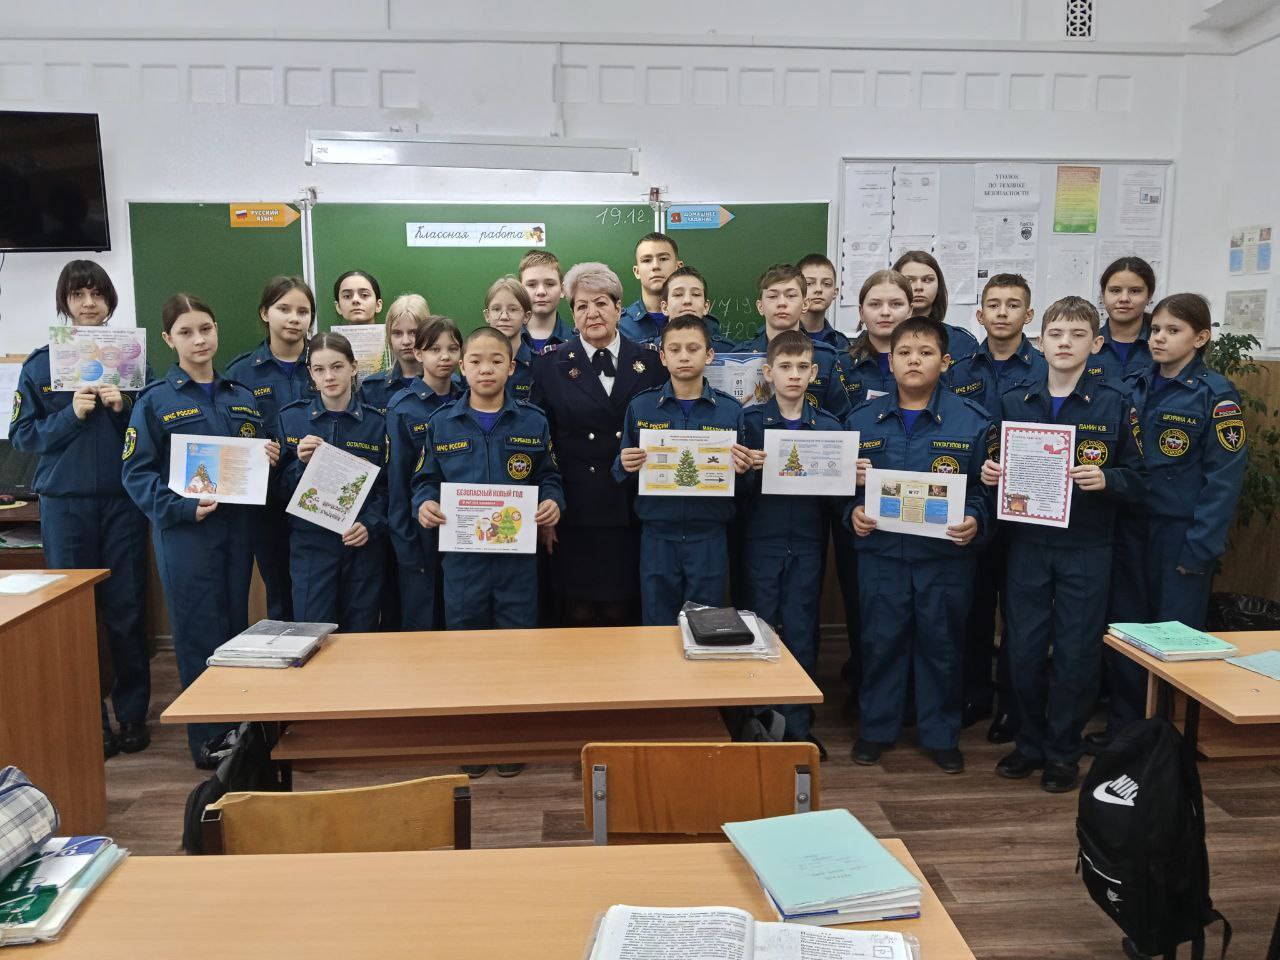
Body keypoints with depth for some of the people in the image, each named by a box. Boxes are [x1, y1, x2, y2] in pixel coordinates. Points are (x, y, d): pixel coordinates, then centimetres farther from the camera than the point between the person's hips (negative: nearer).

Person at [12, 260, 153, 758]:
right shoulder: (41, 363, 4)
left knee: (127, 612, 4)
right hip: (65, 502, 0)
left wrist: (123, 408, -12)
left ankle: (133, 715, 17)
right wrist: (71, 414, -12)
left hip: (123, 499, 0)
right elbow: (22, 436, 2)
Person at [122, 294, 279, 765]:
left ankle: (237, 733, 26)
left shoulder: (241, 398, 10)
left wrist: (269, 458, -6)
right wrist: (182, 507, -20)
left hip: (237, 527, 5)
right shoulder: (155, 400, -3)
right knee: (201, 636, 0)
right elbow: (137, 472, -7)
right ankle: (208, 742, 13)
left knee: (237, 630, 12)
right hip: (185, 532, -4)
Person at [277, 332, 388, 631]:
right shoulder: (291, 418, 2)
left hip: (364, 543, 1)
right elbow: (281, 488, 4)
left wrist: (370, 525, -11)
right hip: (310, 542, -1)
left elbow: (385, 486, 5)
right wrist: (301, 463, -15)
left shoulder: (375, 422, 3)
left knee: (360, 634, 9)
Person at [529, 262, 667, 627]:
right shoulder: (550, 365, 3)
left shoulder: (650, 364, 5)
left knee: (622, 613, 8)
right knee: (577, 614, 6)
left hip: (632, 513, 1)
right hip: (574, 512, -1)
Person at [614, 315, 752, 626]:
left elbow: (743, 480, 6)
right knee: (657, 632, 11)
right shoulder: (641, 407, 2)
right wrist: (626, 467, -15)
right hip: (657, 538, 0)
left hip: (709, 538, 0)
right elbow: (622, 474, 6)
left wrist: (743, 470, -15)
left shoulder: (730, 410, 1)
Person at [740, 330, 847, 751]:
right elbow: (736, 487, -3)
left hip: (807, 543, 2)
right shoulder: (749, 421, -1)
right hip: (761, 540, -1)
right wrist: (747, 469, -23)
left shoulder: (829, 426, 4)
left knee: (801, 633, 8)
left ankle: (798, 723, 21)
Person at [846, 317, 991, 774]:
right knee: (881, 640, 10)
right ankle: (876, 727, 27)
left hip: (946, 553, -1)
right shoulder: (862, 419, 3)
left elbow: (985, 486, 0)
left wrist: (975, 521, -17)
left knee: (942, 643, 10)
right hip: (880, 550, 1)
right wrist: (853, 511, -9)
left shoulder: (972, 420, -2)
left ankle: (941, 733, 27)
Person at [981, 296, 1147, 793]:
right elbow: (995, 466, 12)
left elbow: (1137, 481, -2)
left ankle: (1063, 752, 23)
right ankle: (1030, 742, 27)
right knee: (1023, 651, 7)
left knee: (1076, 654, 5)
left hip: (1086, 547, -2)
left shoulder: (1115, 403, -2)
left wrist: (1105, 479, -21)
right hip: (1027, 543, 2)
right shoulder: (1012, 401, 4)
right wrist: (989, 472, -10)